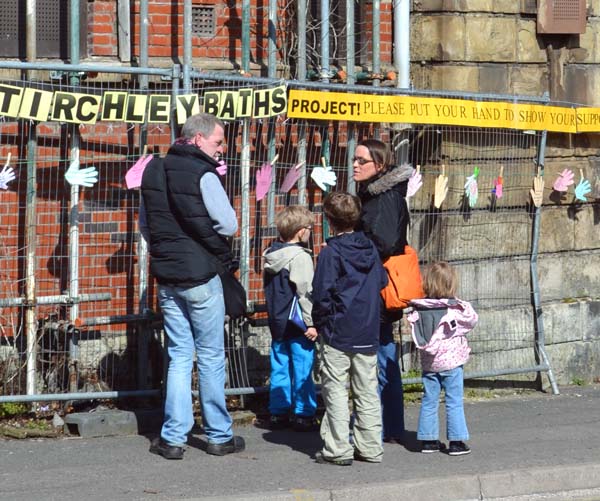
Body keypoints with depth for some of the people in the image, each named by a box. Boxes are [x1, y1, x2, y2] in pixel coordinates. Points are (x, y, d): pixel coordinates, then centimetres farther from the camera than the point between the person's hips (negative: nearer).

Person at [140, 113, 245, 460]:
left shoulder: (153, 171, 7)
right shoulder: (203, 174, -15)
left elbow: (145, 225, 15)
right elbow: (229, 225, -15)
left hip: (167, 277, 6)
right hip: (201, 277, -6)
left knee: (179, 356, 10)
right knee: (211, 357, 5)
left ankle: (173, 438, 6)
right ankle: (219, 436, 12)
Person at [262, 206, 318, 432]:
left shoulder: (271, 256, 8)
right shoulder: (300, 257, -16)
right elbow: (305, 292, -18)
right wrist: (310, 323, -15)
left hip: (277, 322, 8)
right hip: (297, 323, -8)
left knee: (279, 368, 12)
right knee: (302, 369, -1)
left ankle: (278, 413, 15)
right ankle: (304, 415, 2)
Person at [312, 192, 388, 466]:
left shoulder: (330, 253, -12)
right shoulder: (370, 248, 5)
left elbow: (322, 294, -15)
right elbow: (382, 282, 12)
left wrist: (319, 322, -2)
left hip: (337, 333, -6)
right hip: (368, 333, 6)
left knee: (335, 390, 0)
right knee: (367, 390, 11)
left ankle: (338, 450, -1)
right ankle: (371, 447, 14)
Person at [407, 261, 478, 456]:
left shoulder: (418, 310, -5)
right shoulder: (456, 309, -14)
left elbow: (418, 336, 3)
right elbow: (472, 320, 1)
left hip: (428, 362, 4)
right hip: (451, 361, -4)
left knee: (429, 401, 11)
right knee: (454, 402, 3)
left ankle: (428, 440, 15)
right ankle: (456, 441, 3)